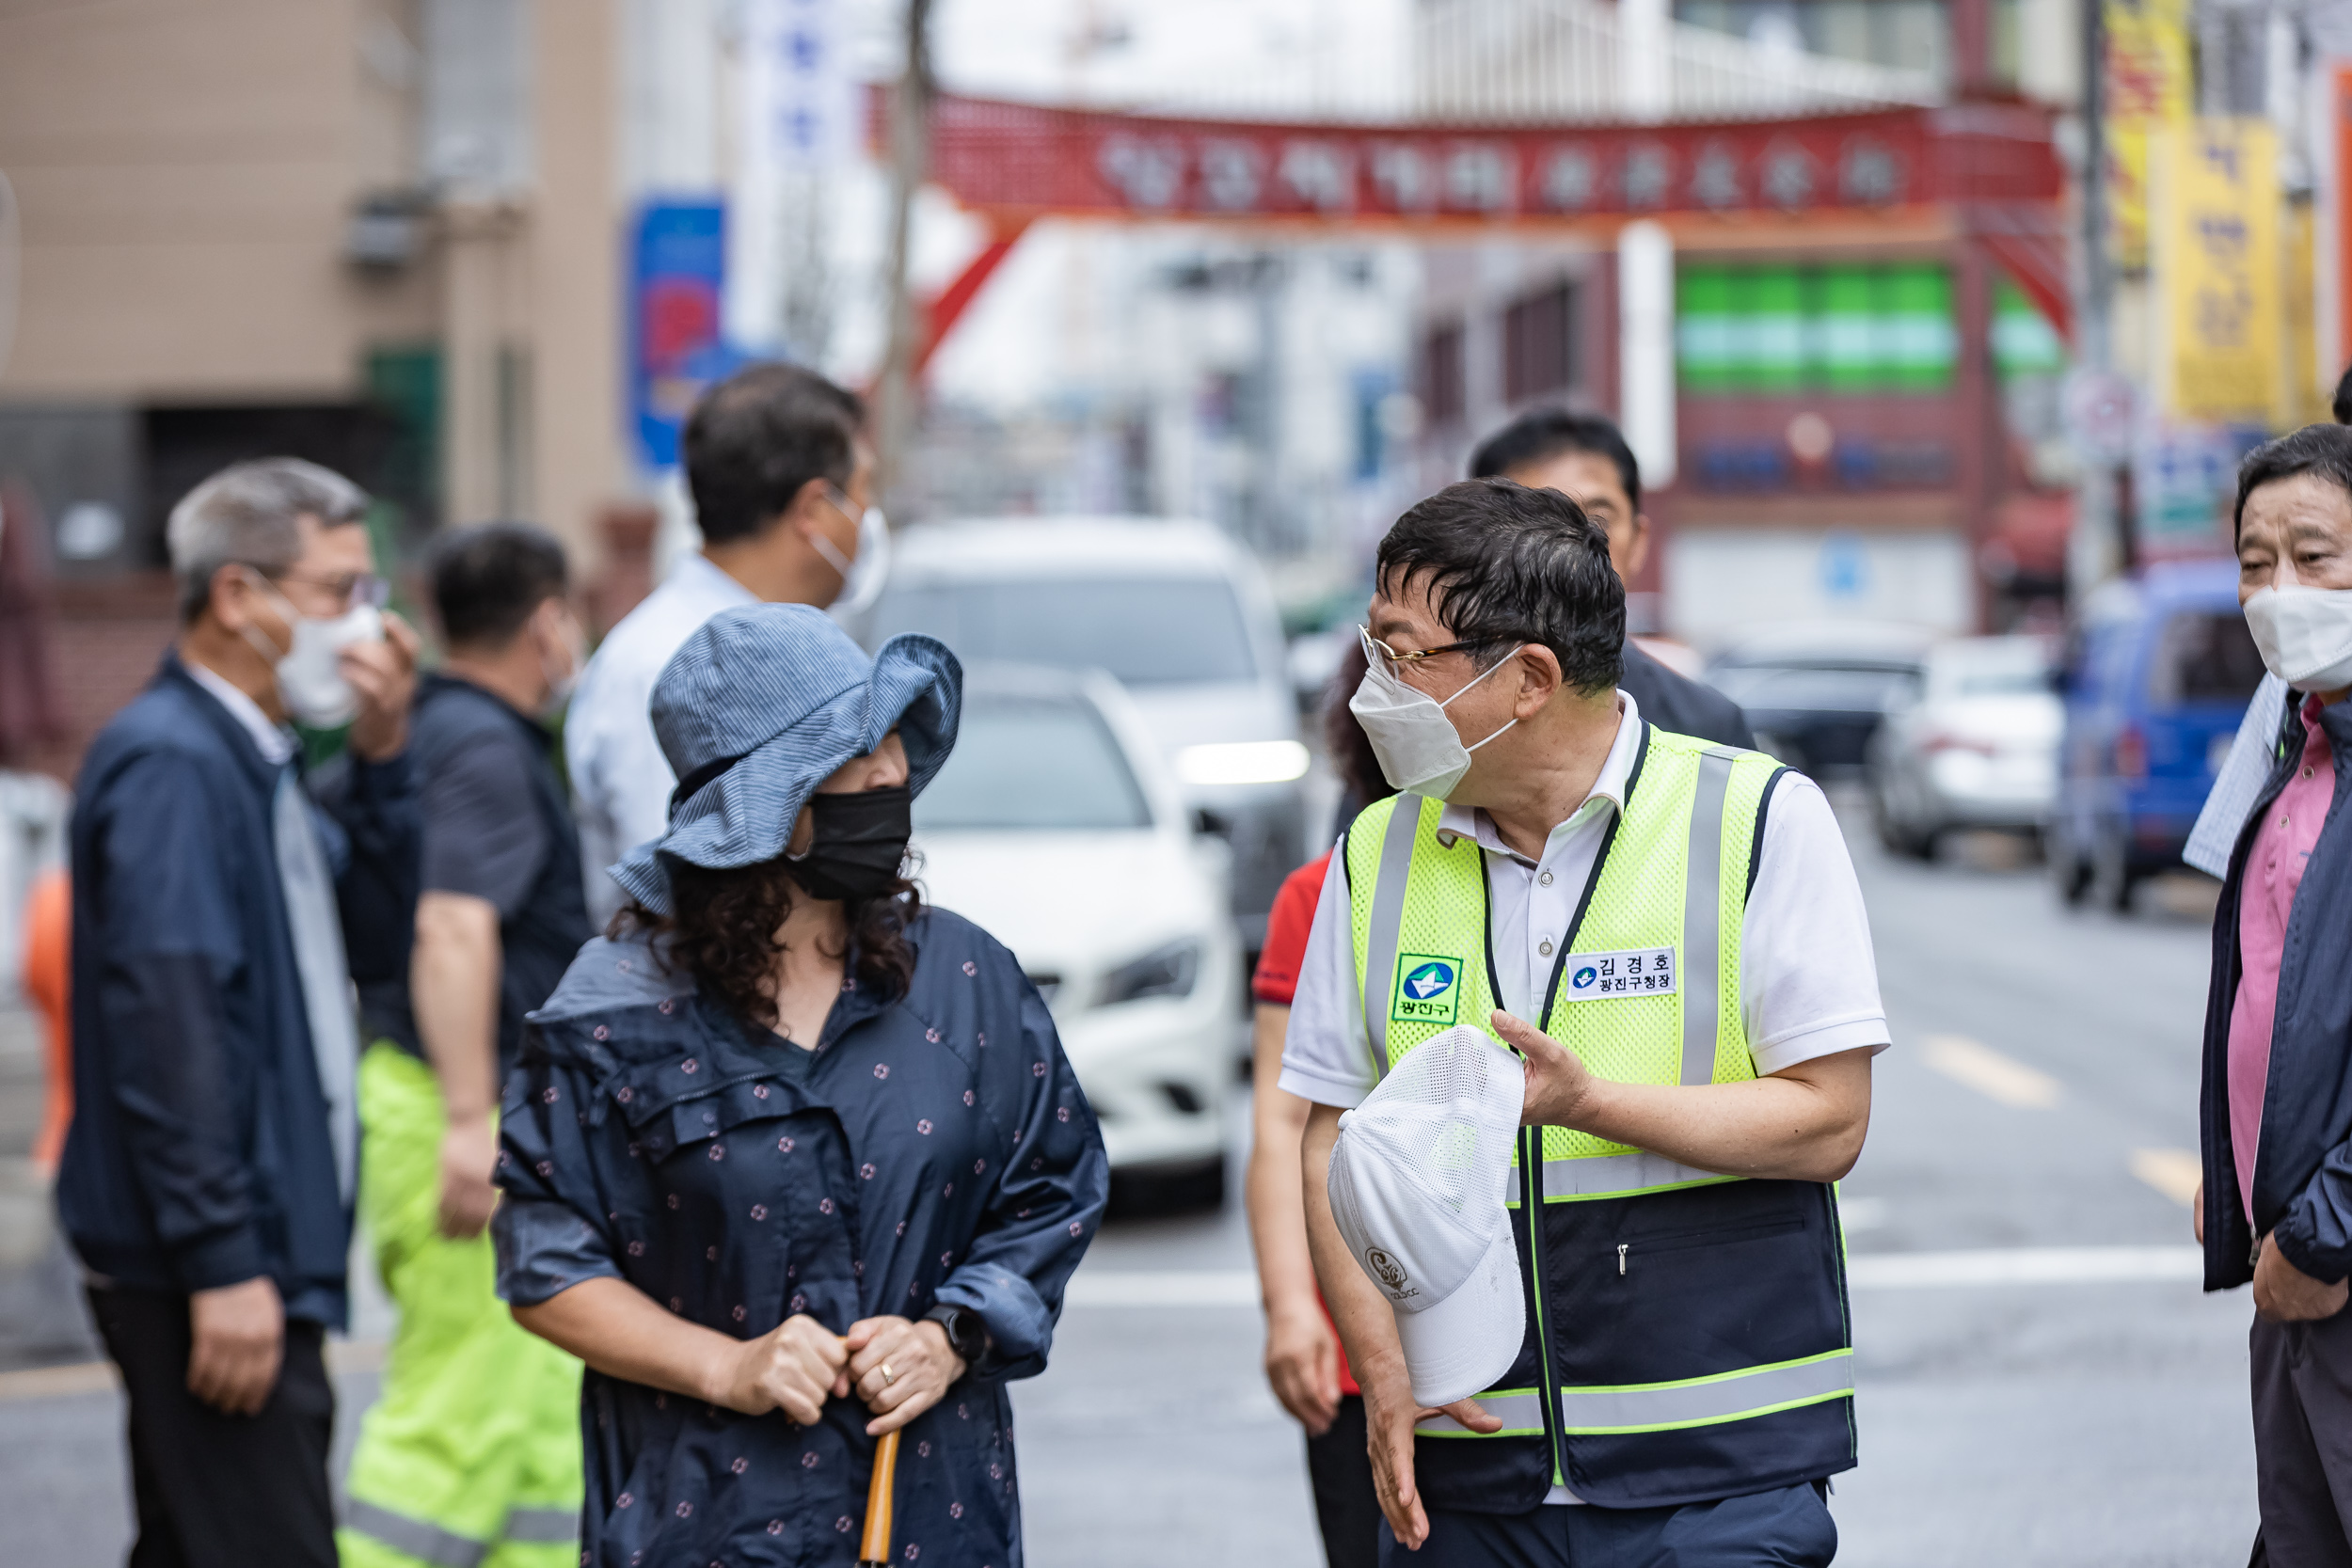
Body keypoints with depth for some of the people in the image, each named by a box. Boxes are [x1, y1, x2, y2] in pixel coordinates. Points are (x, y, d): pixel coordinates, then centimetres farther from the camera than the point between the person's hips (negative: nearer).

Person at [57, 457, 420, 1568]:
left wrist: (381, 759, 6)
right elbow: (166, 1024, -21)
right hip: (223, 1268, -10)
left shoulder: (253, 758, 16)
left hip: (255, 1260, 10)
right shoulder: (169, 765, -15)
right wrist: (222, 1263, -23)